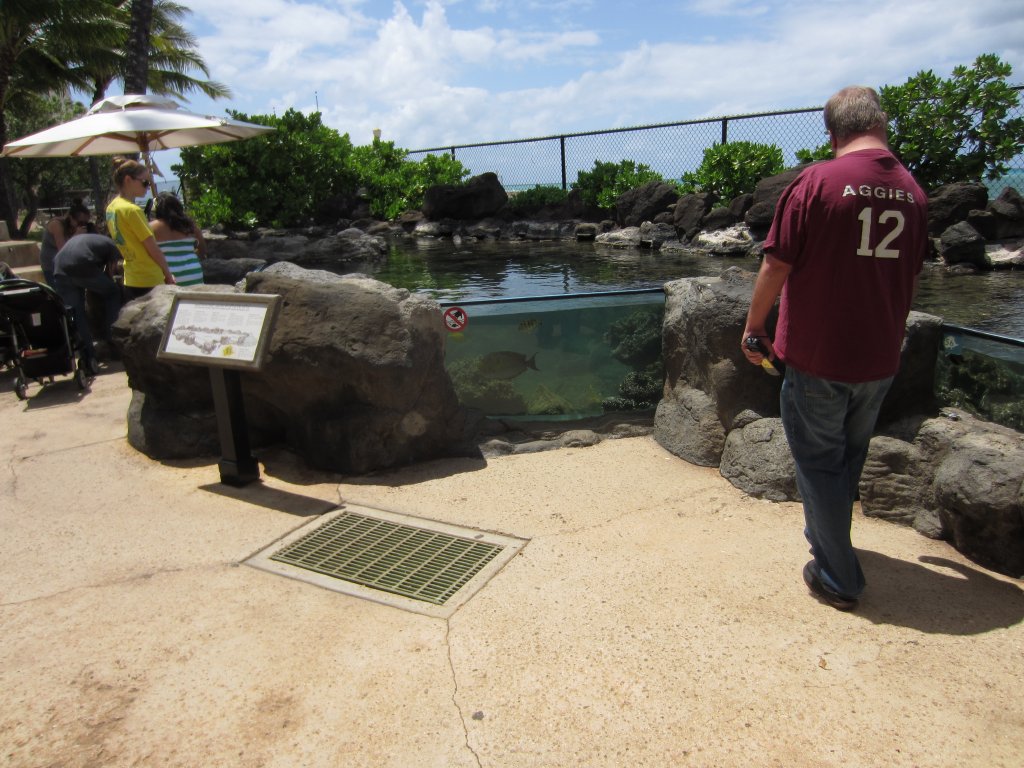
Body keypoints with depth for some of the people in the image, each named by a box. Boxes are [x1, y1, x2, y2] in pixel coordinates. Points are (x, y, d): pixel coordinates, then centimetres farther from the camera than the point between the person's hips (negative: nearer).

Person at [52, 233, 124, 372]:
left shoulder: (78, 238, 38)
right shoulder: (111, 246, 22)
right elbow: (108, 273, 23)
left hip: (60, 271, 5)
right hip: (82, 268, -5)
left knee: (76, 311, 12)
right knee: (114, 292, 19)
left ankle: (88, 355, 5)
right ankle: (110, 336, 15)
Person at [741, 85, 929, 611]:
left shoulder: (816, 182, -13)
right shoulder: (913, 192, 5)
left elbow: (775, 267, -13)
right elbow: (910, 278, 16)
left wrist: (754, 329, 1)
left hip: (816, 355, -6)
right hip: (880, 360, 6)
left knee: (818, 461, 7)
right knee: (850, 454, 22)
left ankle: (838, 579, 15)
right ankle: (826, 536, 43)